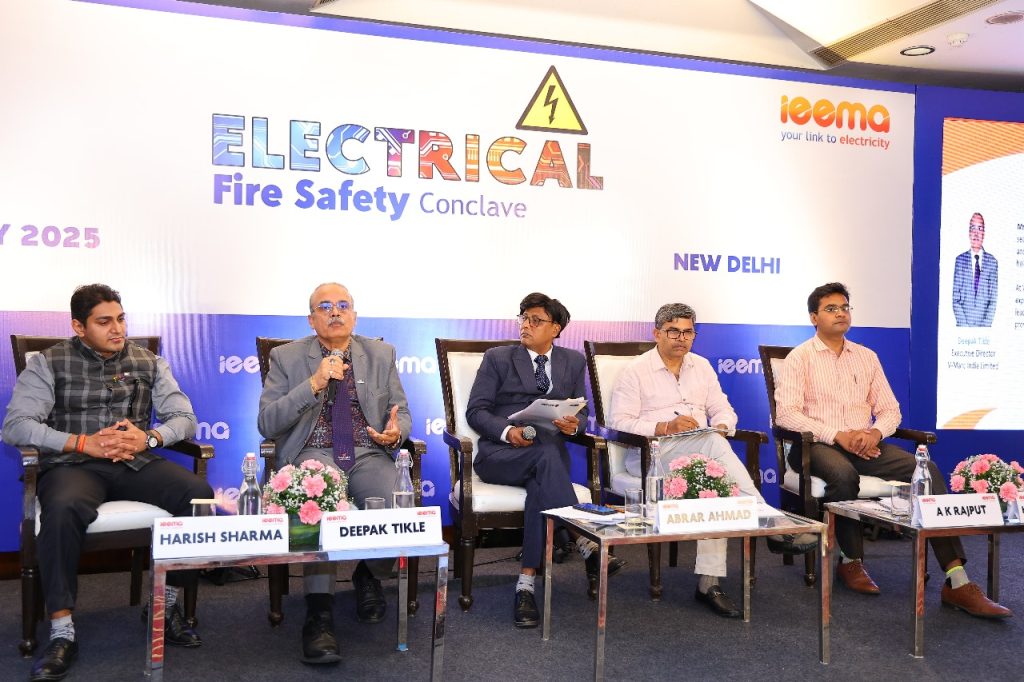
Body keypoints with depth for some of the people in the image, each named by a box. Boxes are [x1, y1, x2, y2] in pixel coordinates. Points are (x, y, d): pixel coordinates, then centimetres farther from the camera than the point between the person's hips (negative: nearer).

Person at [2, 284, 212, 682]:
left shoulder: (149, 363, 14)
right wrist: (84, 443, -15)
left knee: (199, 495, -25)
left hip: (136, 463, 3)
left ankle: (168, 605, -9)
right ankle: (62, 632, -25)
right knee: (63, 509, -38)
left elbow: (185, 418, 10)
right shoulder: (49, 363, 6)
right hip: (72, 465, -2)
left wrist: (149, 438, -12)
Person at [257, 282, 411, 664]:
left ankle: (369, 577, 4)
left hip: (369, 454, 2)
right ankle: (319, 613, -31)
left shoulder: (382, 354, 13)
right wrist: (314, 384, -16)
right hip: (313, 454, -2)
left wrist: (396, 432, -11)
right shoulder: (286, 358, 6)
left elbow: (403, 415, 15)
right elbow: (267, 424, -4)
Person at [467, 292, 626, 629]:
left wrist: (573, 424, -11)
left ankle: (526, 585, -38)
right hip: (500, 453, -2)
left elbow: (581, 413, 15)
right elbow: (476, 410, 1)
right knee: (546, 456, -36)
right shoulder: (498, 358, 9)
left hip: (550, 453, 2)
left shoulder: (574, 362, 17)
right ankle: (586, 547, -45)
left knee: (540, 484, -36)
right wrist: (507, 431, -18)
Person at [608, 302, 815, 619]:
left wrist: (721, 426, -6)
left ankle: (709, 582, -29)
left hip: (704, 451, 5)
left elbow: (723, 409, 19)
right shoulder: (635, 371, 3)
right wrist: (664, 427, -19)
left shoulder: (701, 366, 20)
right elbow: (619, 421, -7)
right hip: (652, 452, -5)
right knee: (713, 444, -34)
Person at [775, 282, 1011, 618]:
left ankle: (957, 581, -27)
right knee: (843, 473, -39)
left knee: (927, 469, -21)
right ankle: (851, 562, -13)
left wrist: (875, 432, -9)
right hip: (819, 445, -4)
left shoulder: (867, 357, 18)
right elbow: (786, 413, -10)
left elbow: (890, 410, 15)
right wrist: (838, 435, -20)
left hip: (865, 445, 5)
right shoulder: (799, 358, 3)